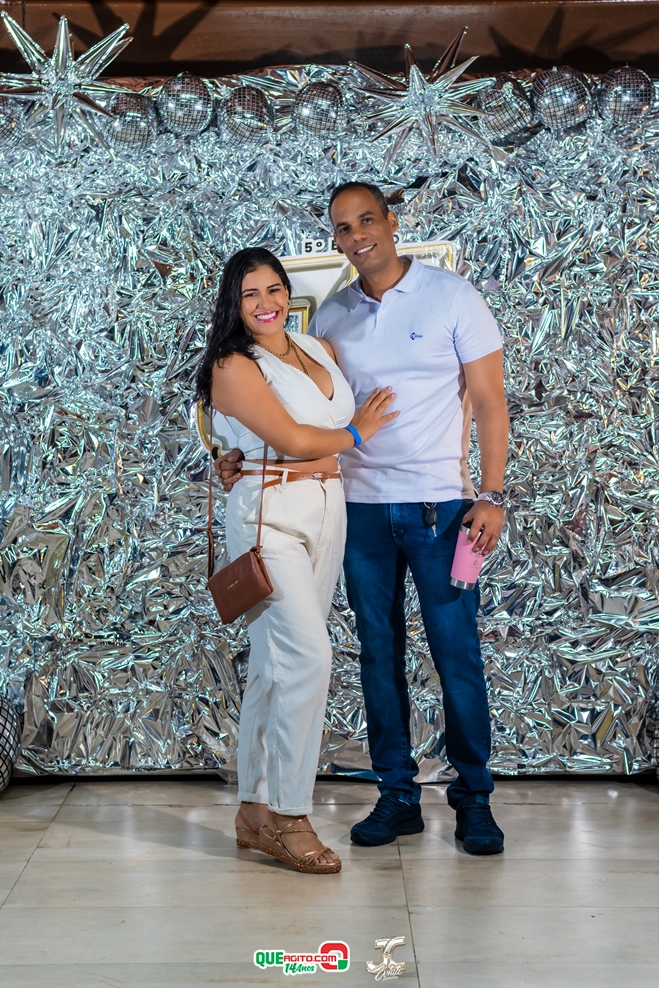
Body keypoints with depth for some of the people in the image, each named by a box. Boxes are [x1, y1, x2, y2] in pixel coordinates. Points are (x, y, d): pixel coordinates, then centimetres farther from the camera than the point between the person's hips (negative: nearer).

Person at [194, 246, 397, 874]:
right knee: (307, 655, -15)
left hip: (327, 510, 7)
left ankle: (256, 811, 16)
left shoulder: (320, 349, 15)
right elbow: (292, 438, -13)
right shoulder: (234, 366, -6)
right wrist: (354, 433, 3)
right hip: (269, 515, -7)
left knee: (276, 663, 9)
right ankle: (286, 816, -3)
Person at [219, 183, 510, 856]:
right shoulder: (331, 315, 9)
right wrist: (248, 455, -4)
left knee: (457, 654, 0)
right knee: (379, 655, 9)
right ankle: (397, 796, 20)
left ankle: (473, 799, 15)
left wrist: (491, 496, -11)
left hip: (438, 504, -4)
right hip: (361, 506, 4)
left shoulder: (451, 296, -2)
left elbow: (489, 401, -3)